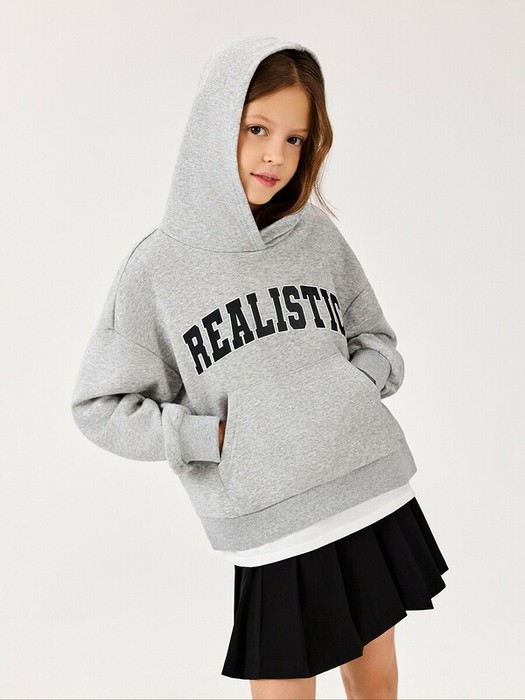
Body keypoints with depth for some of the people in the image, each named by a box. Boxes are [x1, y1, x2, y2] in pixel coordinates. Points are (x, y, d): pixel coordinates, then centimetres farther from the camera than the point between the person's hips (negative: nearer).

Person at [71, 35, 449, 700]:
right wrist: (214, 436, -11)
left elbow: (377, 340, 16)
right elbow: (99, 406, -2)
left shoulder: (319, 237, 4)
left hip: (377, 494, 4)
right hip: (274, 526, -4)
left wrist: (350, 390, -4)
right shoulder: (158, 268, -6)